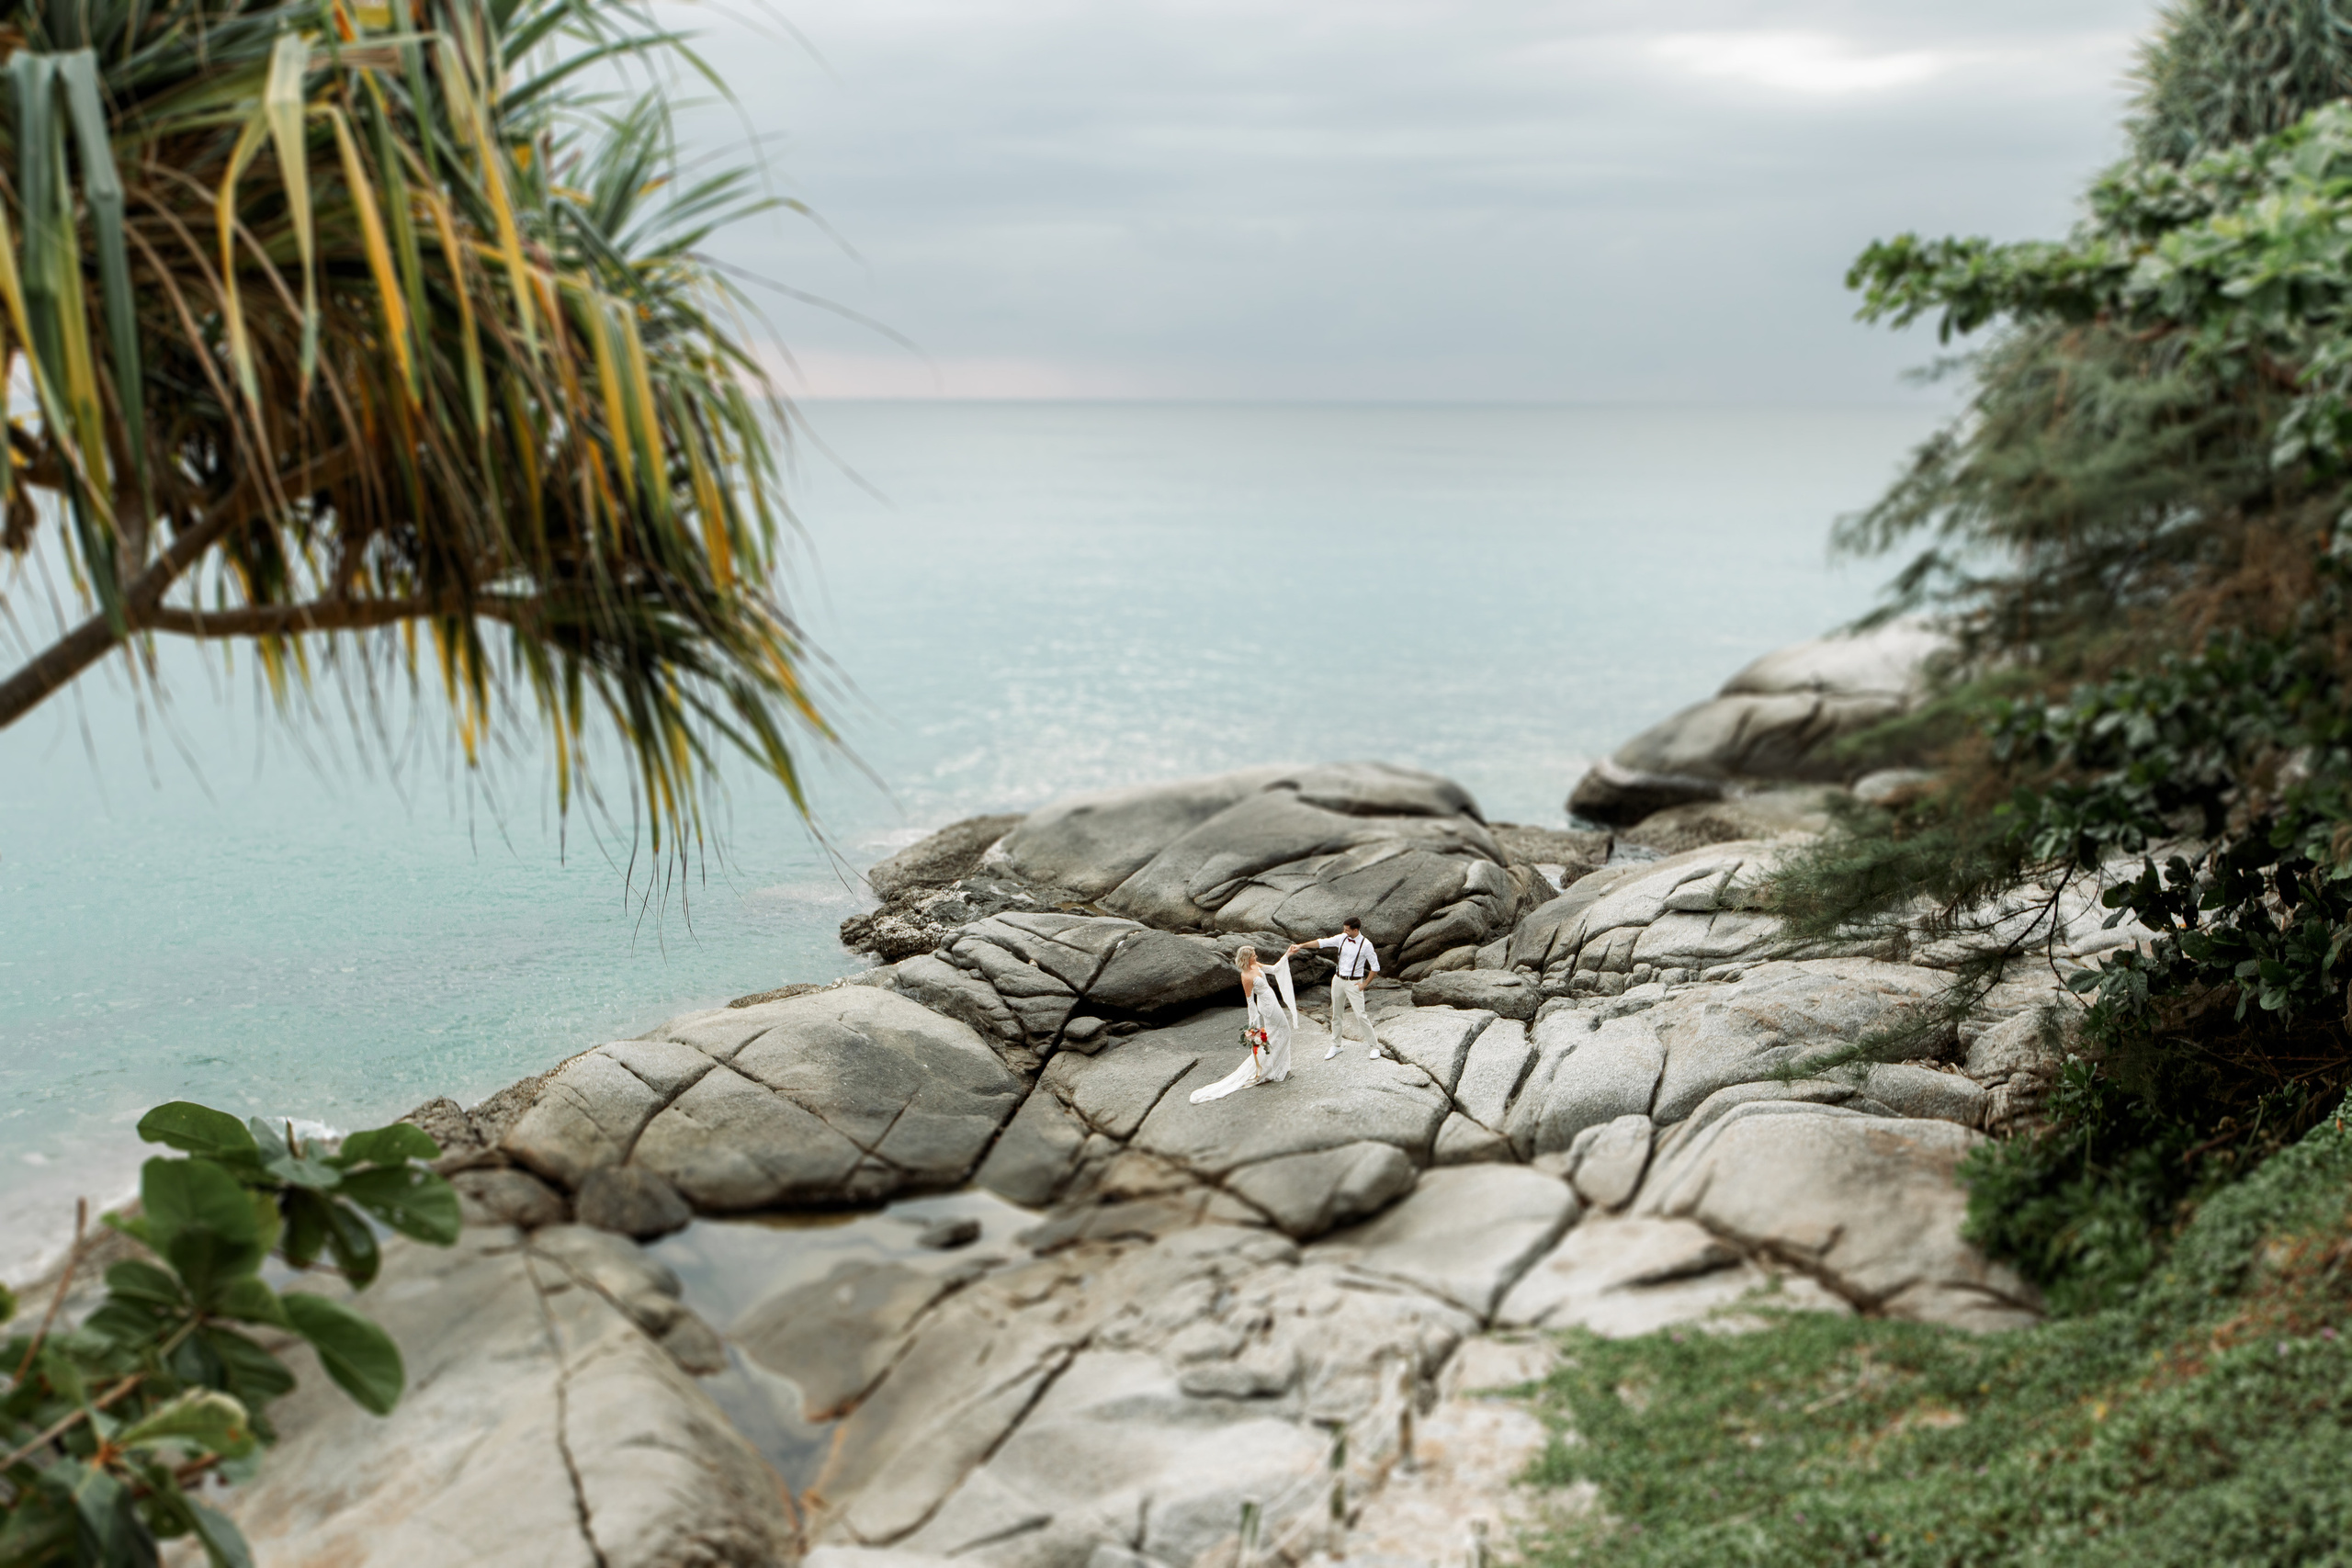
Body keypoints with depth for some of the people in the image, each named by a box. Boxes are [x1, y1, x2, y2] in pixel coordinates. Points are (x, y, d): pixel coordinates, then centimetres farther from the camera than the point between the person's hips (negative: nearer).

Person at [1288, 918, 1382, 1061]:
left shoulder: (1366, 944, -15)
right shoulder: (1342, 938, -3)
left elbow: (1375, 967, -9)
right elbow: (1321, 943, 2)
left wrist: (1364, 984, -8)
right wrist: (1301, 945, -3)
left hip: (1354, 983, -5)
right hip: (1338, 979, 5)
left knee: (1361, 1015, -8)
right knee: (1336, 1014, 13)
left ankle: (1374, 1046, 6)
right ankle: (1335, 1046, 27)